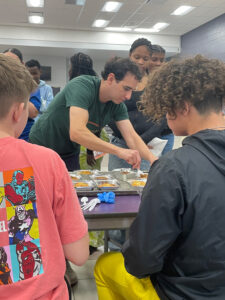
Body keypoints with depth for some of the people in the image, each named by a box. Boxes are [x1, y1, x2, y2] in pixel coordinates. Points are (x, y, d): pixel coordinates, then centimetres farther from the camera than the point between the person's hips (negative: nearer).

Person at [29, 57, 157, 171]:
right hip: (43, 146, -5)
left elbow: (131, 136, -14)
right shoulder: (82, 86, -30)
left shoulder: (117, 105, -10)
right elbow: (76, 132, -43)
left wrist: (152, 158, -32)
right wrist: (119, 151, -47)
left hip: (70, 153, 6)